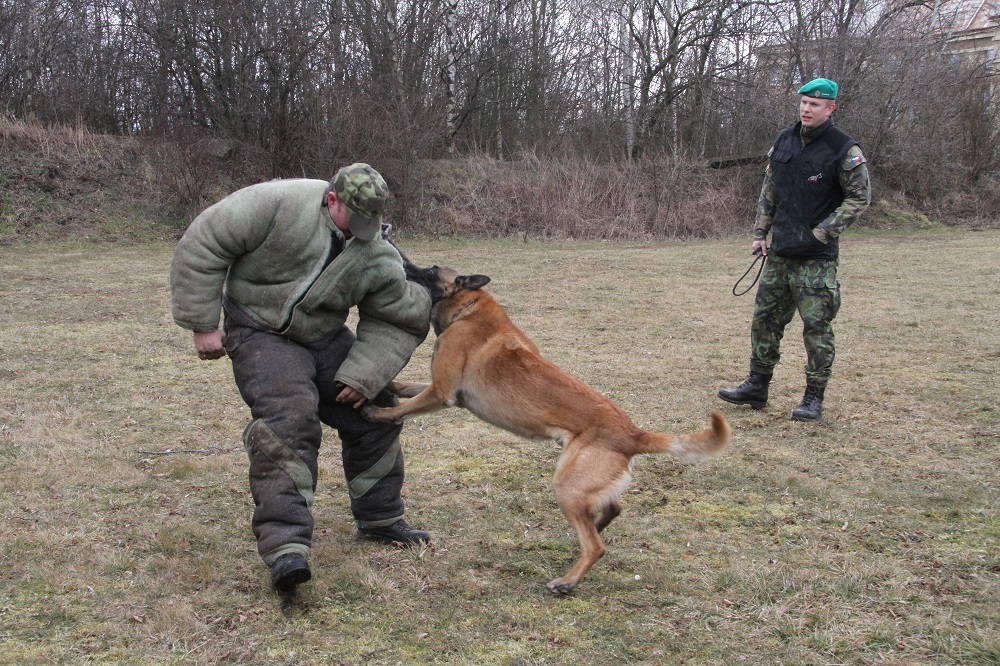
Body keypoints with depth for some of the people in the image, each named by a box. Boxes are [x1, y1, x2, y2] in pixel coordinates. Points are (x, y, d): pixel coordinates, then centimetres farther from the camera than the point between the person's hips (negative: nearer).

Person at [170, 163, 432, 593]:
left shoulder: (379, 259, -11)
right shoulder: (279, 204, -25)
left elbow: (394, 324, -1)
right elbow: (203, 245, -20)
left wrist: (363, 376, -15)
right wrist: (202, 325, -18)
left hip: (326, 339, 6)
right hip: (261, 333, -6)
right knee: (288, 422, -26)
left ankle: (380, 520, 26)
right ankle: (285, 545, -28)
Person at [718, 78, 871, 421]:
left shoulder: (844, 150, -9)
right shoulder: (783, 141, 9)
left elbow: (859, 197, -6)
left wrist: (822, 232, -13)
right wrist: (760, 232, 9)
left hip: (816, 256, -6)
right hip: (779, 252, 6)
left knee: (816, 326, -2)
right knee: (765, 318, 10)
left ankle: (814, 398, 8)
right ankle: (757, 387, 21)